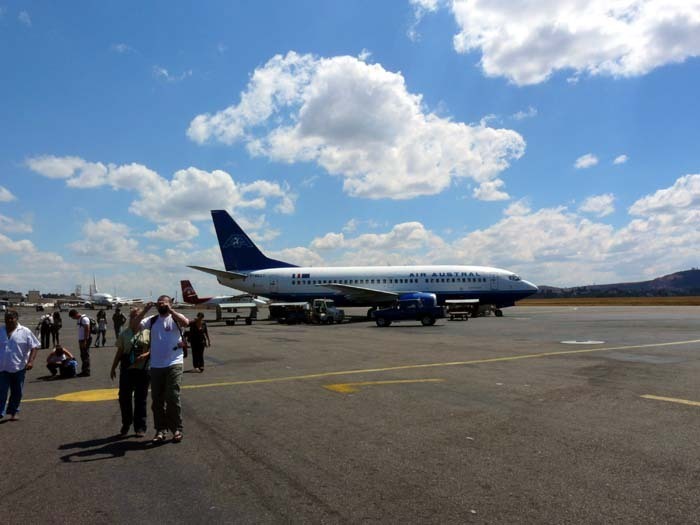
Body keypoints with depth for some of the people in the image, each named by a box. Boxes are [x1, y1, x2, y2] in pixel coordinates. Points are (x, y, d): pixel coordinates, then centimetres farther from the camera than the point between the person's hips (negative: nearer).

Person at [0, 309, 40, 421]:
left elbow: (34, 347, -3)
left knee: (17, 392, 9)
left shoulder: (25, 332, -2)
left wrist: (31, 361, -14)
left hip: (19, 368, -1)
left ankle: (13, 412, 25)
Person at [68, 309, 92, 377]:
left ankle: (86, 372, -4)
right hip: (81, 340, 10)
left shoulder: (84, 319, -15)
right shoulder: (79, 319, 15)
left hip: (86, 340, -10)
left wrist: (85, 341, -22)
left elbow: (87, 330, -20)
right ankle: (84, 371, 19)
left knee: (85, 356, -7)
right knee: (83, 356, 13)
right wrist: (79, 341, 18)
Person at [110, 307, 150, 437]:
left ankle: (140, 427, 16)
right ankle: (126, 425, 24)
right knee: (124, 397, 6)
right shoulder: (124, 333, 7)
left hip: (143, 369, -3)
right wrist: (113, 368, 11)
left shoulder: (148, 332, -1)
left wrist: (146, 354, -20)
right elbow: (119, 351, 12)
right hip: (127, 369, 3)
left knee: (141, 398, 5)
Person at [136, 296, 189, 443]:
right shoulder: (152, 320, 10)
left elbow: (185, 322, -21)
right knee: (157, 400, 9)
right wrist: (145, 310, -11)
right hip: (156, 366, 4)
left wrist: (170, 310, -21)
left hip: (174, 364, -4)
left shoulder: (175, 318, 1)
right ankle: (160, 430, 21)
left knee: (173, 398, -5)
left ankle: (177, 429, 7)